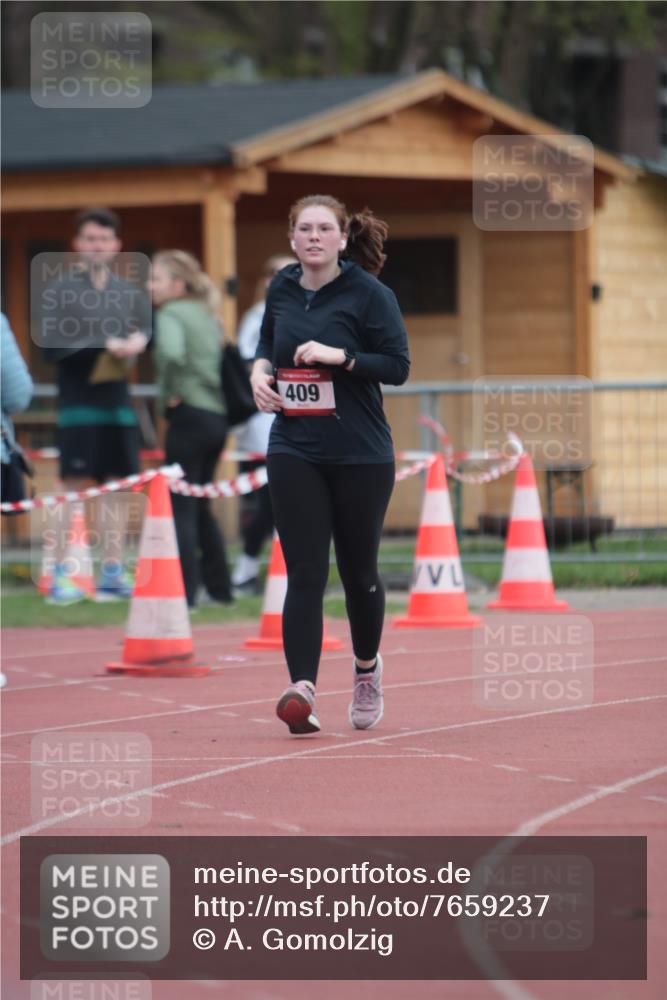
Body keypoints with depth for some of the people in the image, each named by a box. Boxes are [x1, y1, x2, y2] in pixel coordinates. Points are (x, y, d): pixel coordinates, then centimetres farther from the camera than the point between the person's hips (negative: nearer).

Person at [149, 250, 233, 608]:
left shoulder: (171, 314, -9)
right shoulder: (207, 315, 17)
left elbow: (171, 353, -28)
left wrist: (170, 391, -15)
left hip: (189, 415, -8)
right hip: (217, 416, 8)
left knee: (181, 508, -5)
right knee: (200, 508, 18)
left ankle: (185, 590, -9)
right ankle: (219, 587, 21)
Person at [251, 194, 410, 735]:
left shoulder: (369, 294, -7)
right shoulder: (282, 290, 7)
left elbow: (398, 366, -10)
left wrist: (339, 356, -21)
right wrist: (260, 372, 3)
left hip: (360, 456, -3)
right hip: (294, 452, 3)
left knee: (358, 570, 9)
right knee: (305, 572, -9)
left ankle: (367, 667, 36)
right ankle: (302, 689, -18)